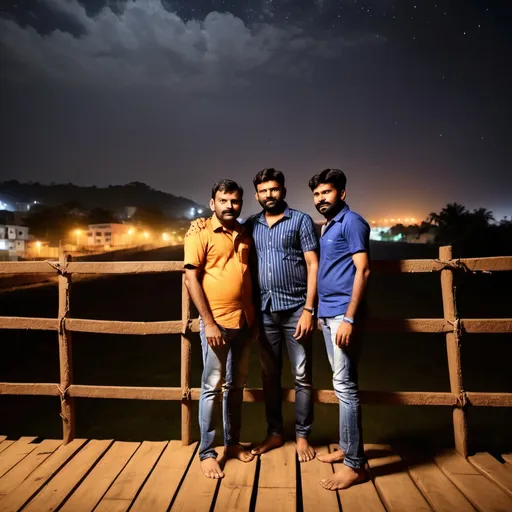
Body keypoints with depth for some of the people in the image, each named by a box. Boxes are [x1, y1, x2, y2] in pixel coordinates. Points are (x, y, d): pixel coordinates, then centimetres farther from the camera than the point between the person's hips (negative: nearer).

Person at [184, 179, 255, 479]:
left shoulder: (245, 235, 9)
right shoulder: (201, 235, -7)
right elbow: (191, 279, -12)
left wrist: (254, 316, 10)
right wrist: (209, 323, -16)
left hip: (244, 321, 6)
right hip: (217, 322, -5)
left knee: (236, 385, 16)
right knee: (213, 387, 4)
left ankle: (233, 442, 33)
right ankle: (207, 452, 20)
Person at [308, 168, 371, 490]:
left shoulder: (352, 222, -7)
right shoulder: (328, 227, 18)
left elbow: (362, 270, -15)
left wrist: (349, 318, -21)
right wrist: (320, 312, 16)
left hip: (342, 314, -9)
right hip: (327, 313, 9)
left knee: (345, 386, -5)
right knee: (342, 384, 15)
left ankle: (355, 464, 7)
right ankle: (348, 448, 28)